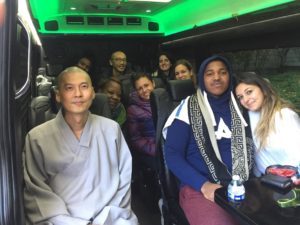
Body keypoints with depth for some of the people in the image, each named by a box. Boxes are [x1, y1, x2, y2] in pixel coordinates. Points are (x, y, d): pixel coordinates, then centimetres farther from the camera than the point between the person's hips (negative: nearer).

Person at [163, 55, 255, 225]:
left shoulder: (238, 107, 12)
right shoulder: (188, 108, -1)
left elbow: (248, 147, 15)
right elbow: (172, 154, -6)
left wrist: (246, 180, -3)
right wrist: (203, 184, -17)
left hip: (240, 187, 4)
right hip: (198, 189, -4)